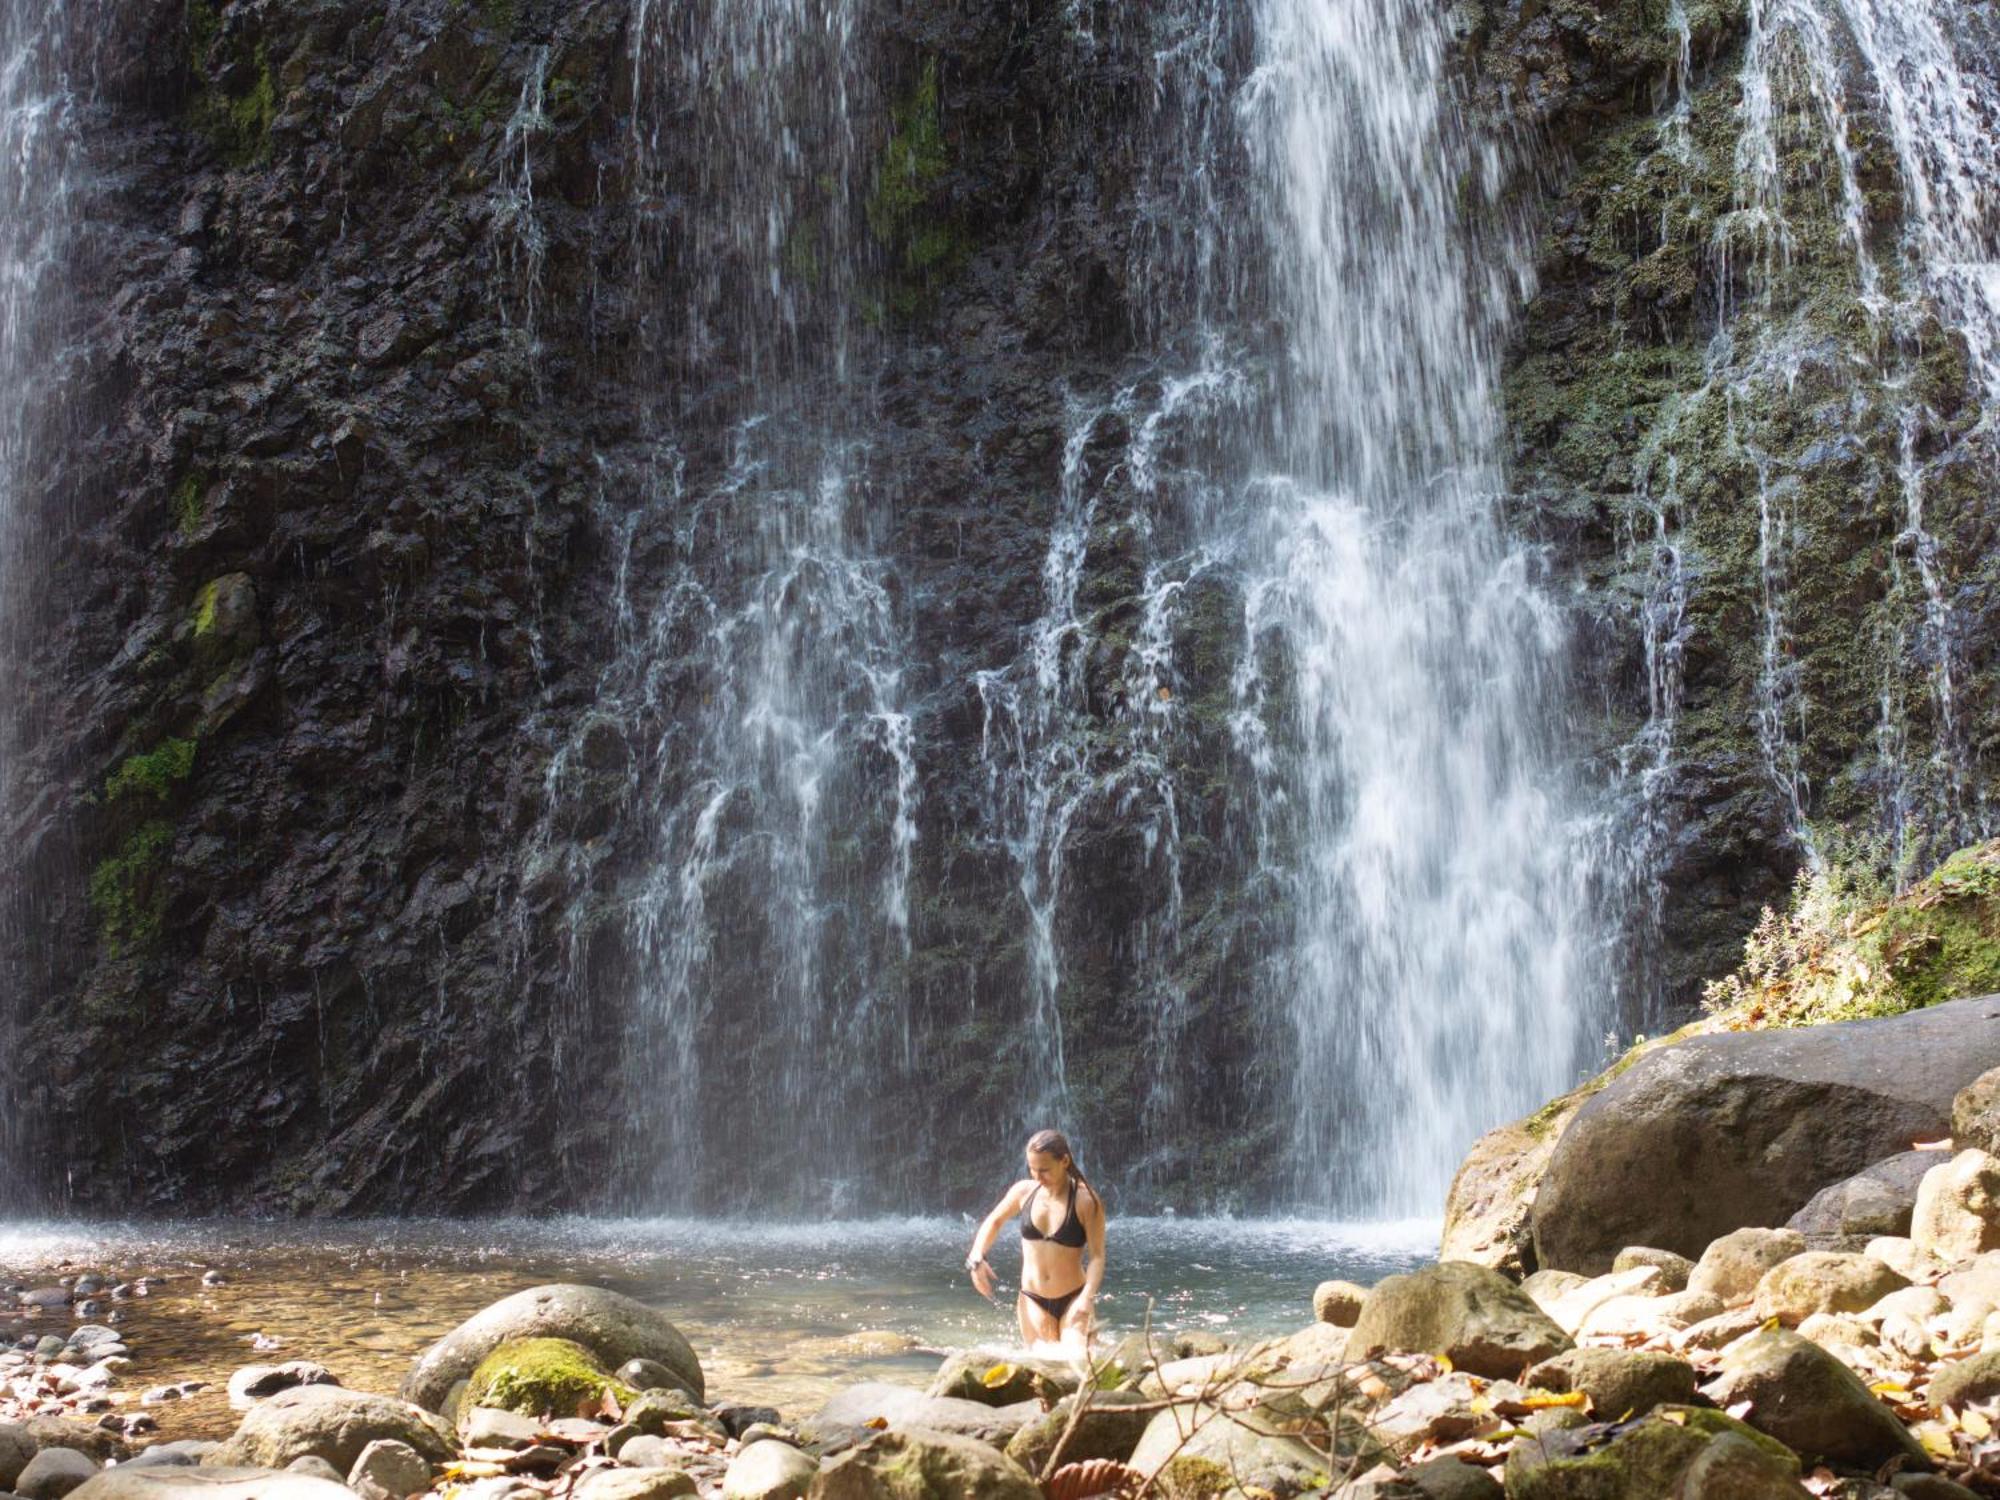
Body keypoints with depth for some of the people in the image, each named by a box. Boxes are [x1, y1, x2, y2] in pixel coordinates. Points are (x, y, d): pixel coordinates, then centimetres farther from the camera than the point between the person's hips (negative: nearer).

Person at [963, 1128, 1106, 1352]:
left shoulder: (1085, 1201, -12)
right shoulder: (1024, 1191, 0)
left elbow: (1097, 1255, -12)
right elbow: (995, 1220, 18)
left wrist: (1087, 1296, -26)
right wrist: (976, 1258, 4)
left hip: (1073, 1300, -3)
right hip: (1033, 1301, 3)